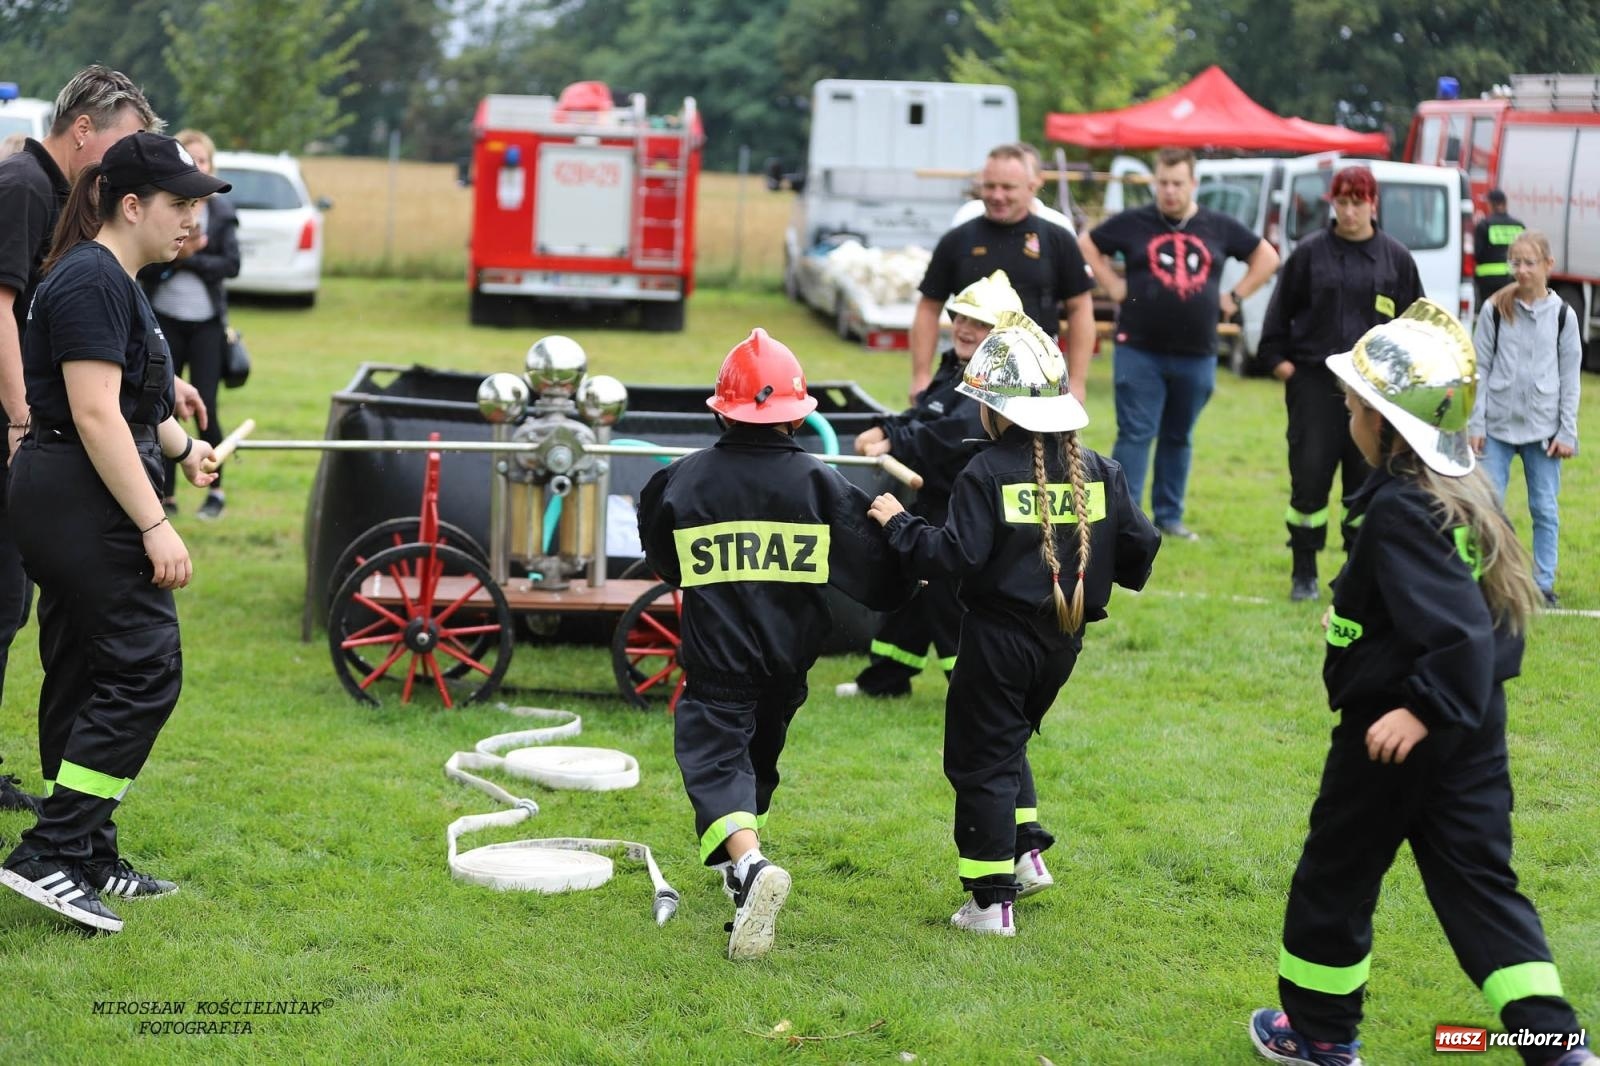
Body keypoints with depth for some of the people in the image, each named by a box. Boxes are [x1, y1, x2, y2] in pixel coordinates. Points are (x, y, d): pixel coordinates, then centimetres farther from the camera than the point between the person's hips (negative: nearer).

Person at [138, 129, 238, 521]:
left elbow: (231, 265, -6)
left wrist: (187, 258, -15)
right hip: (163, 320, 0)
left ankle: (216, 491, 15)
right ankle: (166, 494, 14)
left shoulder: (221, 210, 2)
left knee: (205, 409, -1)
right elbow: (139, 265, -8)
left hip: (206, 323, 0)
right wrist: (175, 252, -22)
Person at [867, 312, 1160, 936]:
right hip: (1063, 640, 6)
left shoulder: (988, 475, -15)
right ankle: (1027, 853, 20)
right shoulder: (1099, 472, 2)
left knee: (980, 759, 3)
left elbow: (954, 556, -21)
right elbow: (1140, 545, 5)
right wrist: (1105, 574, 25)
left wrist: (900, 523, -9)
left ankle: (992, 901, 3)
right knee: (1007, 742, 27)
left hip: (999, 637, -6)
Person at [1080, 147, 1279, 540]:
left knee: (1179, 438, 12)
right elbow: (1087, 244, 10)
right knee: (1136, 435, -5)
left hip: (1197, 355, 3)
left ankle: (1169, 516, 21)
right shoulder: (1133, 223, 1)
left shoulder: (1220, 227, 6)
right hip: (1139, 351, -3)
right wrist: (1113, 286, 2)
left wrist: (1235, 296, 6)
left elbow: (1267, 257, 16)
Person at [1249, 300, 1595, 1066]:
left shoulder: (1398, 509, -22)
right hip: (1470, 721, 8)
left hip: (1393, 730, -8)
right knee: (1477, 880, 11)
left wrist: (1423, 709, -33)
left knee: (1334, 876, 11)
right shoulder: (1464, 494, 5)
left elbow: (1457, 627, -30)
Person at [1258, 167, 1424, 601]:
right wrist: (1278, 358, 1)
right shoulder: (1310, 253, 3)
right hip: (1314, 382, -1)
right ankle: (1304, 573, 9)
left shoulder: (1395, 257, 6)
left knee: (1367, 480, 4)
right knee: (1309, 477, -3)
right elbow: (1280, 310, 9)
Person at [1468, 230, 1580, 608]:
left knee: (1545, 509, 5)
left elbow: (1570, 377, 4)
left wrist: (1567, 432, 0)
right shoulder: (1495, 309, 0)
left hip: (1543, 429, 0)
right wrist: (1476, 424, -2)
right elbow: (1480, 368, 2)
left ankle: (1543, 585, 14)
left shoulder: (1562, 315, 1)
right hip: (1498, 425, 0)